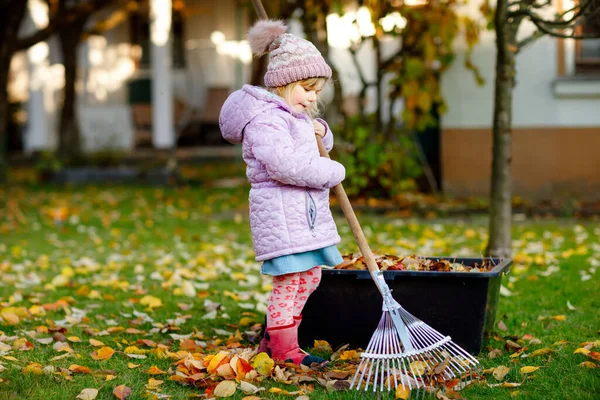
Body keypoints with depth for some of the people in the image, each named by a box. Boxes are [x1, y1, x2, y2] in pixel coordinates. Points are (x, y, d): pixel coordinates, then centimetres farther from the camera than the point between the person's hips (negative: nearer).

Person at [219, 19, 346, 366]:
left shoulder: (296, 117, 18)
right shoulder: (264, 120, -15)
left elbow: (317, 148, 35)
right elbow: (287, 164, -28)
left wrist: (321, 131, 10)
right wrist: (333, 172, -17)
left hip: (307, 211, 10)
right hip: (280, 211, -10)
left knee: (310, 277, 14)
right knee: (290, 279, -8)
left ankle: (274, 338, 24)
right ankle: (284, 348, 2)